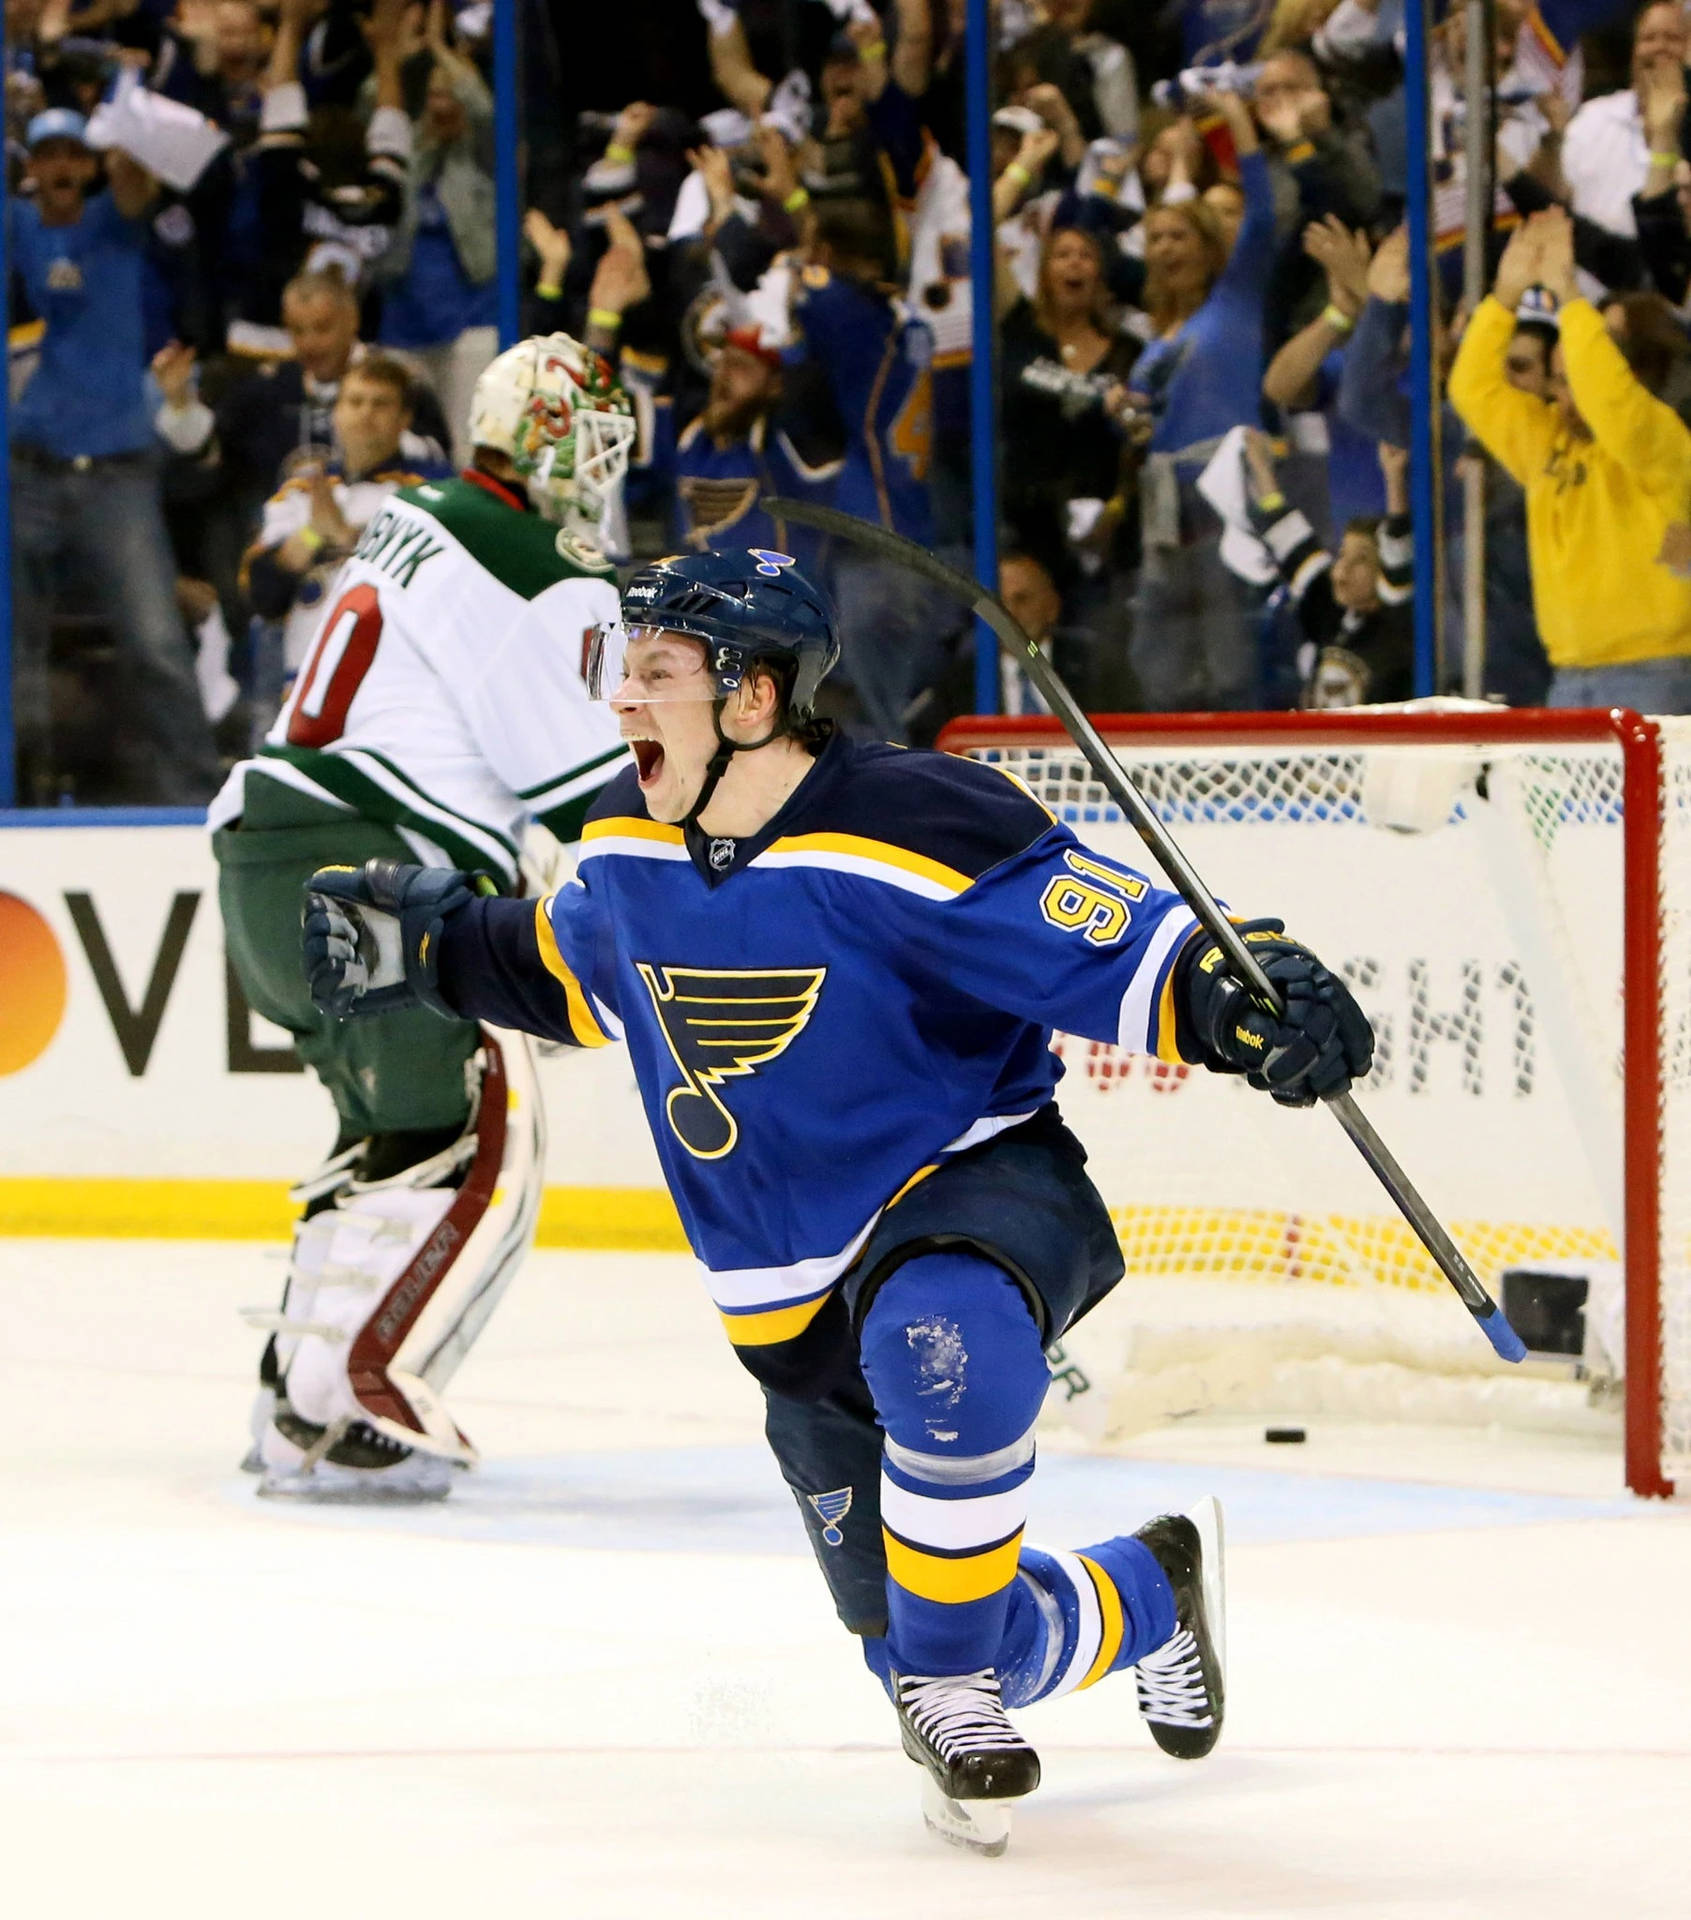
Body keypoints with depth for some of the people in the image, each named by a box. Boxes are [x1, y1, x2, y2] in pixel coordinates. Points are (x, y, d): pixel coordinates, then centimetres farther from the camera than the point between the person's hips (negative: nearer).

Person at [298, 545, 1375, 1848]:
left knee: (938, 1343, -44)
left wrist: (1256, 1002, -40)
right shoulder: (633, 847, -1)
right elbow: (573, 971, 22)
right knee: (927, 1654, 10)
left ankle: (955, 1691, -23)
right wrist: (429, 946, 14)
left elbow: (1124, 948, -24)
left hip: (976, 1189, -7)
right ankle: (1147, 1596, 42)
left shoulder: (913, 831, -23)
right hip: (796, 1306, 7)